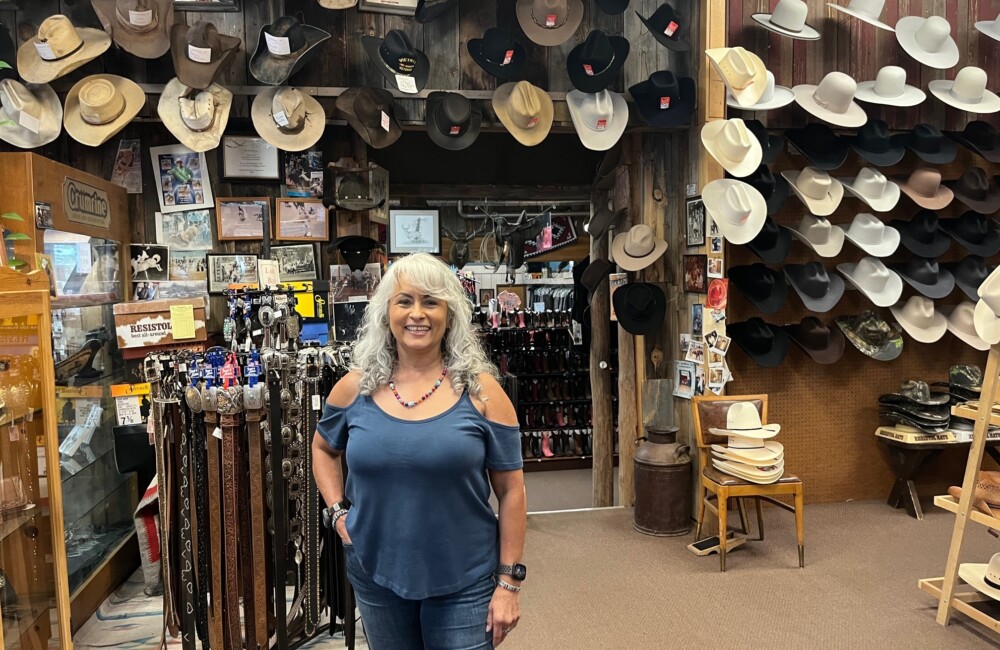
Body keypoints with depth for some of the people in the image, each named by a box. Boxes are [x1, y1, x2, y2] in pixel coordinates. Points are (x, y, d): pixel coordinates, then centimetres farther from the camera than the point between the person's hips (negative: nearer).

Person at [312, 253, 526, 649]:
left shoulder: (480, 390, -10)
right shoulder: (355, 388, -4)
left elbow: (511, 490, -6)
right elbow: (323, 448, 16)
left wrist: (509, 581, -7)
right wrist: (337, 511, 2)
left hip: (464, 581, -2)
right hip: (375, 575, 3)